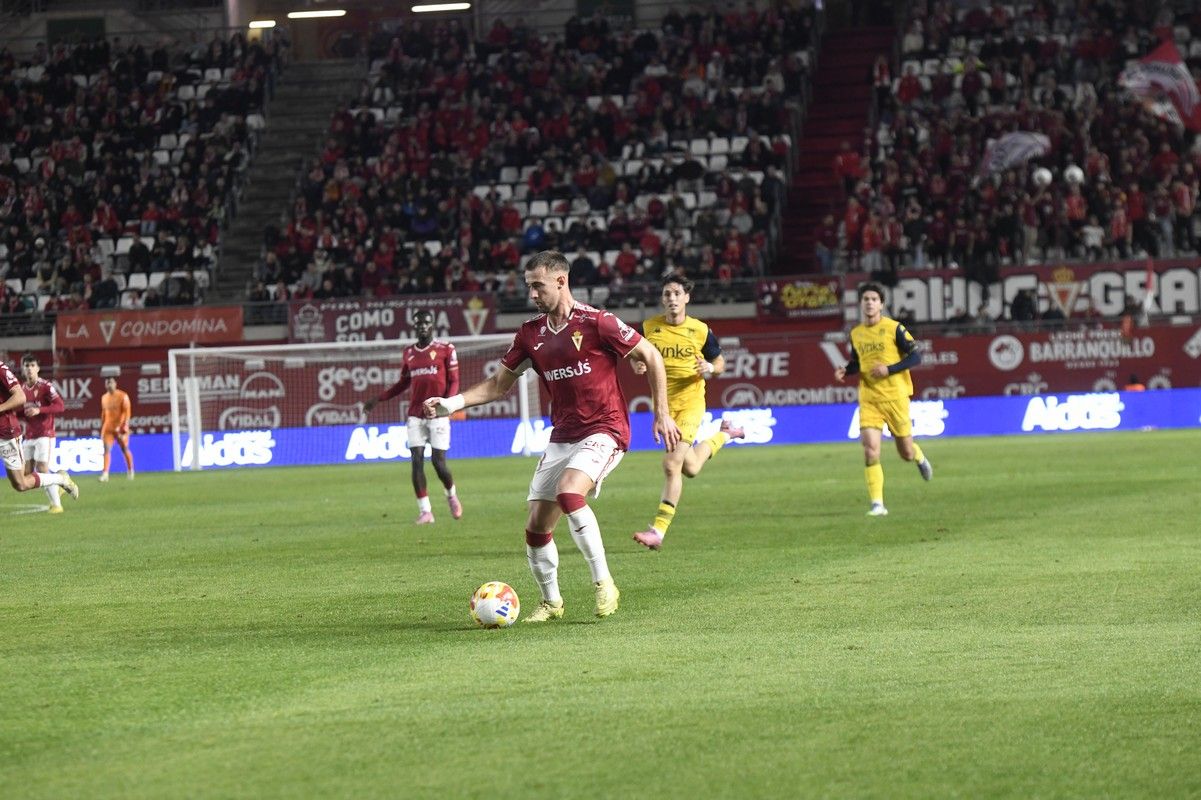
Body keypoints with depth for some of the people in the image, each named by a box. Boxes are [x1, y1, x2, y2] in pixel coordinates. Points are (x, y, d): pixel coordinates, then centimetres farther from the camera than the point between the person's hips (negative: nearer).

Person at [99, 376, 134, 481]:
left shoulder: (123, 396, -4)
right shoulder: (104, 397, 11)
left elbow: (127, 412, -8)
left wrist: (125, 426, -17)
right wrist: (102, 428, 16)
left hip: (120, 428, -3)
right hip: (108, 428, 3)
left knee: (125, 449, 7)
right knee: (107, 449, -10)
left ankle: (130, 471, 24)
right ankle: (105, 473, -17)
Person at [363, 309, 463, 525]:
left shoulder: (445, 349, 0)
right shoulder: (409, 353, 11)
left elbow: (454, 381, 0)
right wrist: (378, 399, 18)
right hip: (415, 415, 3)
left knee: (438, 461, -6)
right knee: (417, 460, -6)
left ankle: (451, 495, 24)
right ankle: (425, 510, -2)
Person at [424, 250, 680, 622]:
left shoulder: (596, 323, -11)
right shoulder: (531, 333, 7)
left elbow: (651, 356, -4)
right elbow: (499, 384, 15)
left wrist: (661, 414, -5)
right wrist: (452, 403, 1)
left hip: (603, 431, -7)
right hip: (562, 436, 7)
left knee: (567, 491, -33)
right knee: (536, 528, 0)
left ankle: (604, 583, -22)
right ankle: (551, 602, 22)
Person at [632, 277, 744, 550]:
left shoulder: (700, 330, -5)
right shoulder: (650, 327, 0)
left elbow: (720, 362, 8)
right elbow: (640, 357, 16)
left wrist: (711, 368, -16)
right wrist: (637, 364, -9)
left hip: (691, 402, -4)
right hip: (664, 405, 4)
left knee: (672, 464, -18)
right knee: (690, 468, 14)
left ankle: (658, 530, -12)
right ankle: (723, 435, 48)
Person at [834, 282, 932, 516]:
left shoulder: (894, 328, -6)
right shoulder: (856, 334, 8)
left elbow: (915, 356, -7)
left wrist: (889, 369, -18)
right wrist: (846, 371, 2)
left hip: (895, 397, -3)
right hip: (868, 398, 3)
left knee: (906, 453, 7)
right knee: (870, 450, -14)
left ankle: (919, 457, 46)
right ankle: (877, 504, -11)